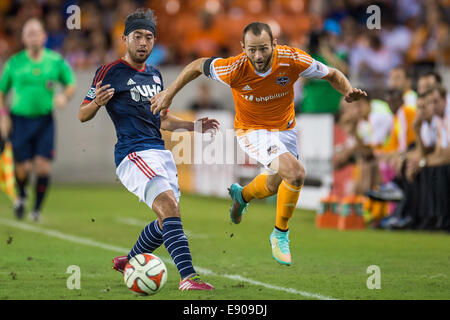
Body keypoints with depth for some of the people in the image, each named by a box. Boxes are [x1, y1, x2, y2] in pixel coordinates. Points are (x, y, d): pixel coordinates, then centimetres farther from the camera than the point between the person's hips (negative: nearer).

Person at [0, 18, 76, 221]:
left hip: (45, 120, 0)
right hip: (20, 120, 0)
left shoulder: (56, 61, 1)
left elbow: (71, 84, 11)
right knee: (23, 167, -1)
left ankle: (37, 208, 7)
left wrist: (64, 97, -11)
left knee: (43, 166, -9)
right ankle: (21, 196, 31)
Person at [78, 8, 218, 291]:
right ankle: (188, 277, -35)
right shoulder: (111, 72, -4)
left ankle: (128, 262, 33)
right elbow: (82, 115, -4)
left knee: (169, 219, 12)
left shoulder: (154, 75, 18)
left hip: (160, 152, 8)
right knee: (169, 207, -26)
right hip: (133, 154, -8)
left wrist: (195, 125, 18)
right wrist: (97, 103, -25)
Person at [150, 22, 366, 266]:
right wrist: (169, 94, -4)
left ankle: (241, 195, 58)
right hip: (252, 131, -4)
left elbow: (332, 74, -10)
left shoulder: (292, 60, -25)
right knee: (296, 173, -25)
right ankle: (280, 234, -3)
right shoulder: (234, 69, -29)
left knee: (274, 186, 23)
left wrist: (348, 92, -28)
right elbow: (198, 66, -10)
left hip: (285, 129, 4)